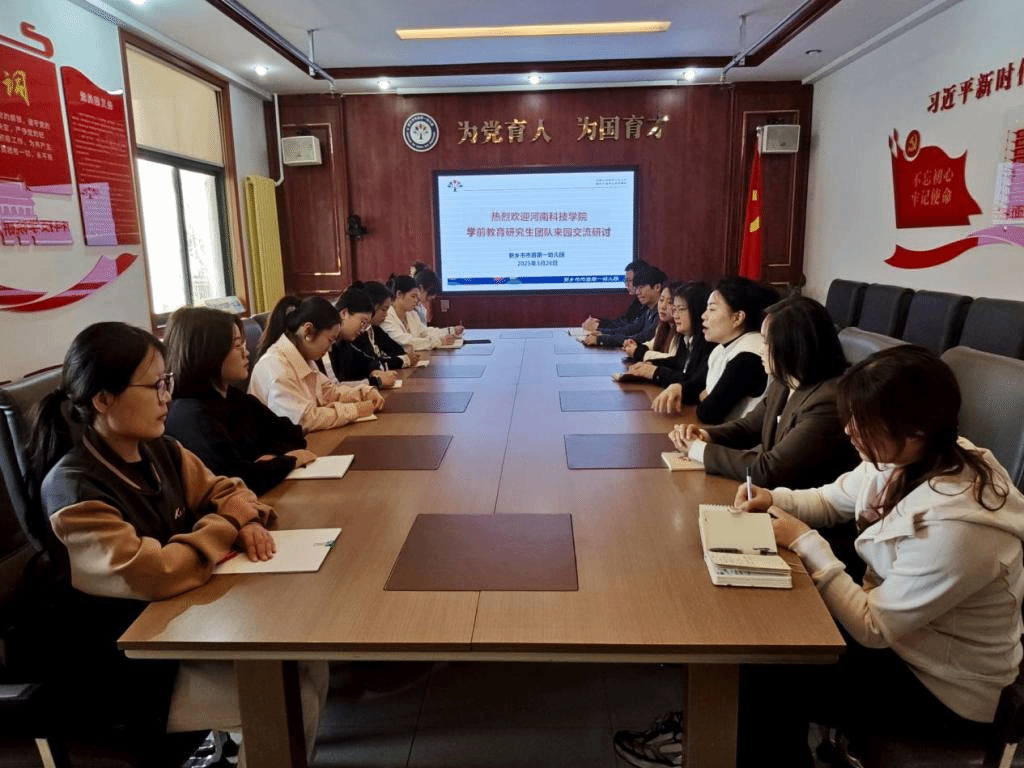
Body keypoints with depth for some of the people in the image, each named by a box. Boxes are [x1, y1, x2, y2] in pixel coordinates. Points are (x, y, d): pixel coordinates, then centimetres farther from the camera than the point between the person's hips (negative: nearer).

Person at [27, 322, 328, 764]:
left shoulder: (159, 451, -2)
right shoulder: (73, 488, -25)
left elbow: (222, 491, 11)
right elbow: (155, 576, -33)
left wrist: (246, 521, -12)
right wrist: (224, 528, -18)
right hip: (130, 669, -7)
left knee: (309, 660, 2)